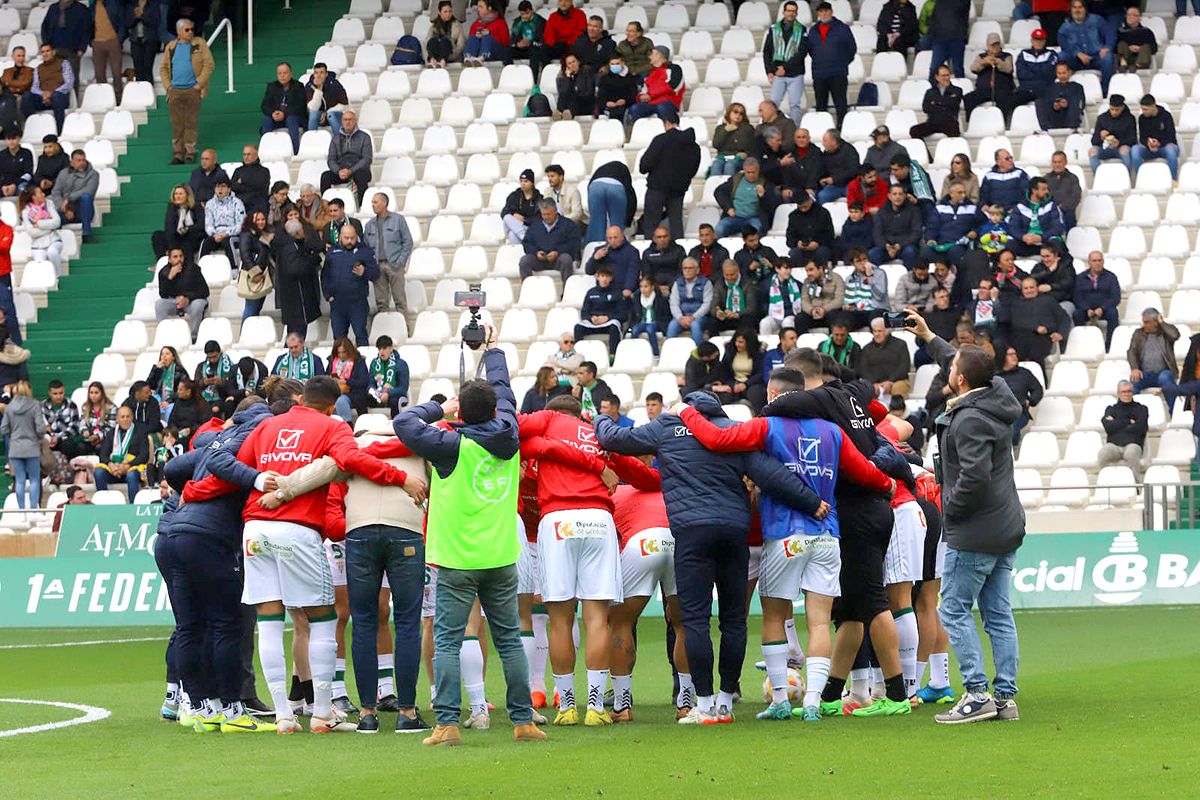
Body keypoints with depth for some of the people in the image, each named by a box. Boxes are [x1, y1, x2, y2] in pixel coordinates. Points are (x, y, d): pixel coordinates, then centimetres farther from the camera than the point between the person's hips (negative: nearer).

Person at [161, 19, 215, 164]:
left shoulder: (199, 44, 3)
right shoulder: (171, 47, 12)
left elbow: (209, 65, -2)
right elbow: (163, 68, 17)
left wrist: (200, 83, -8)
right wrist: (168, 86, 5)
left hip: (193, 90, -3)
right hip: (175, 91, 3)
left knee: (191, 123, -4)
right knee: (177, 124, 1)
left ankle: (190, 153, 1)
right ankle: (178, 153, 6)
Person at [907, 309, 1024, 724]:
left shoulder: (970, 420, -20)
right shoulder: (997, 399, 7)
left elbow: (975, 476, -30)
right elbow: (963, 365, 28)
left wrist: (951, 508, -13)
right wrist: (928, 338, 35)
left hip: (974, 534, -9)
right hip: (1006, 530, 9)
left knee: (954, 611, -2)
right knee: (998, 615, 10)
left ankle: (977, 695, -8)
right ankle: (1005, 697, 9)